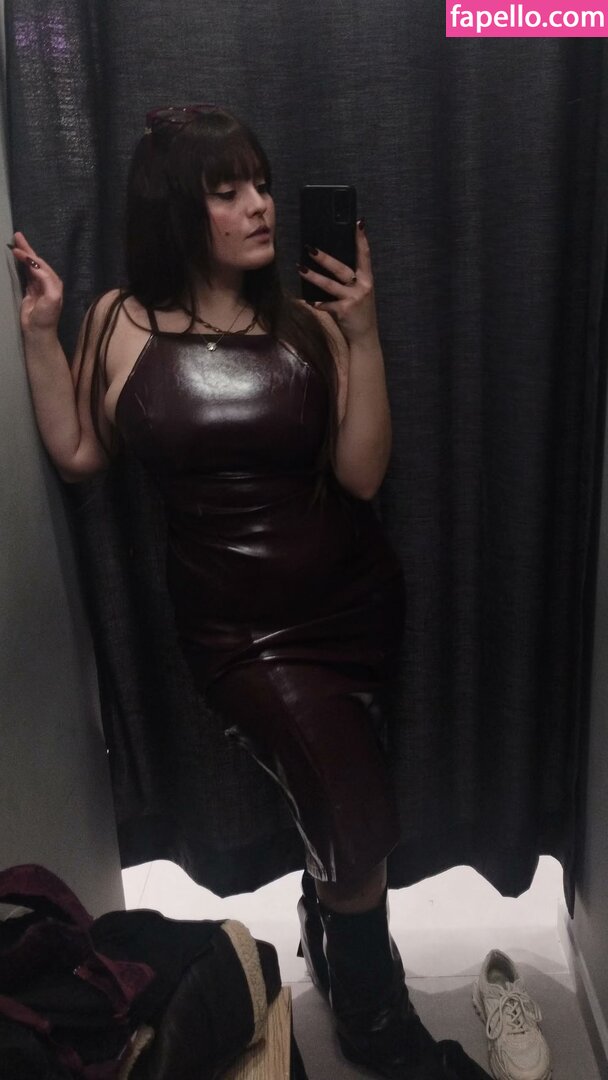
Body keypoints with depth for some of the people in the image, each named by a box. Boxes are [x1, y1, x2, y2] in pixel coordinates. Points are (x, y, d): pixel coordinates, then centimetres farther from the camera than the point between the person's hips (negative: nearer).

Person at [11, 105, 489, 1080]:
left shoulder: (309, 323, -5)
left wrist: (363, 335, -18)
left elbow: (362, 474, -11)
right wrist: (39, 333, -2)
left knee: (337, 808, 20)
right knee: (362, 823, -11)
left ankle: (330, 927, 57)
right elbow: (80, 455, 5)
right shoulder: (122, 323, -2)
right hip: (237, 624, -2)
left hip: (354, 601, 3)